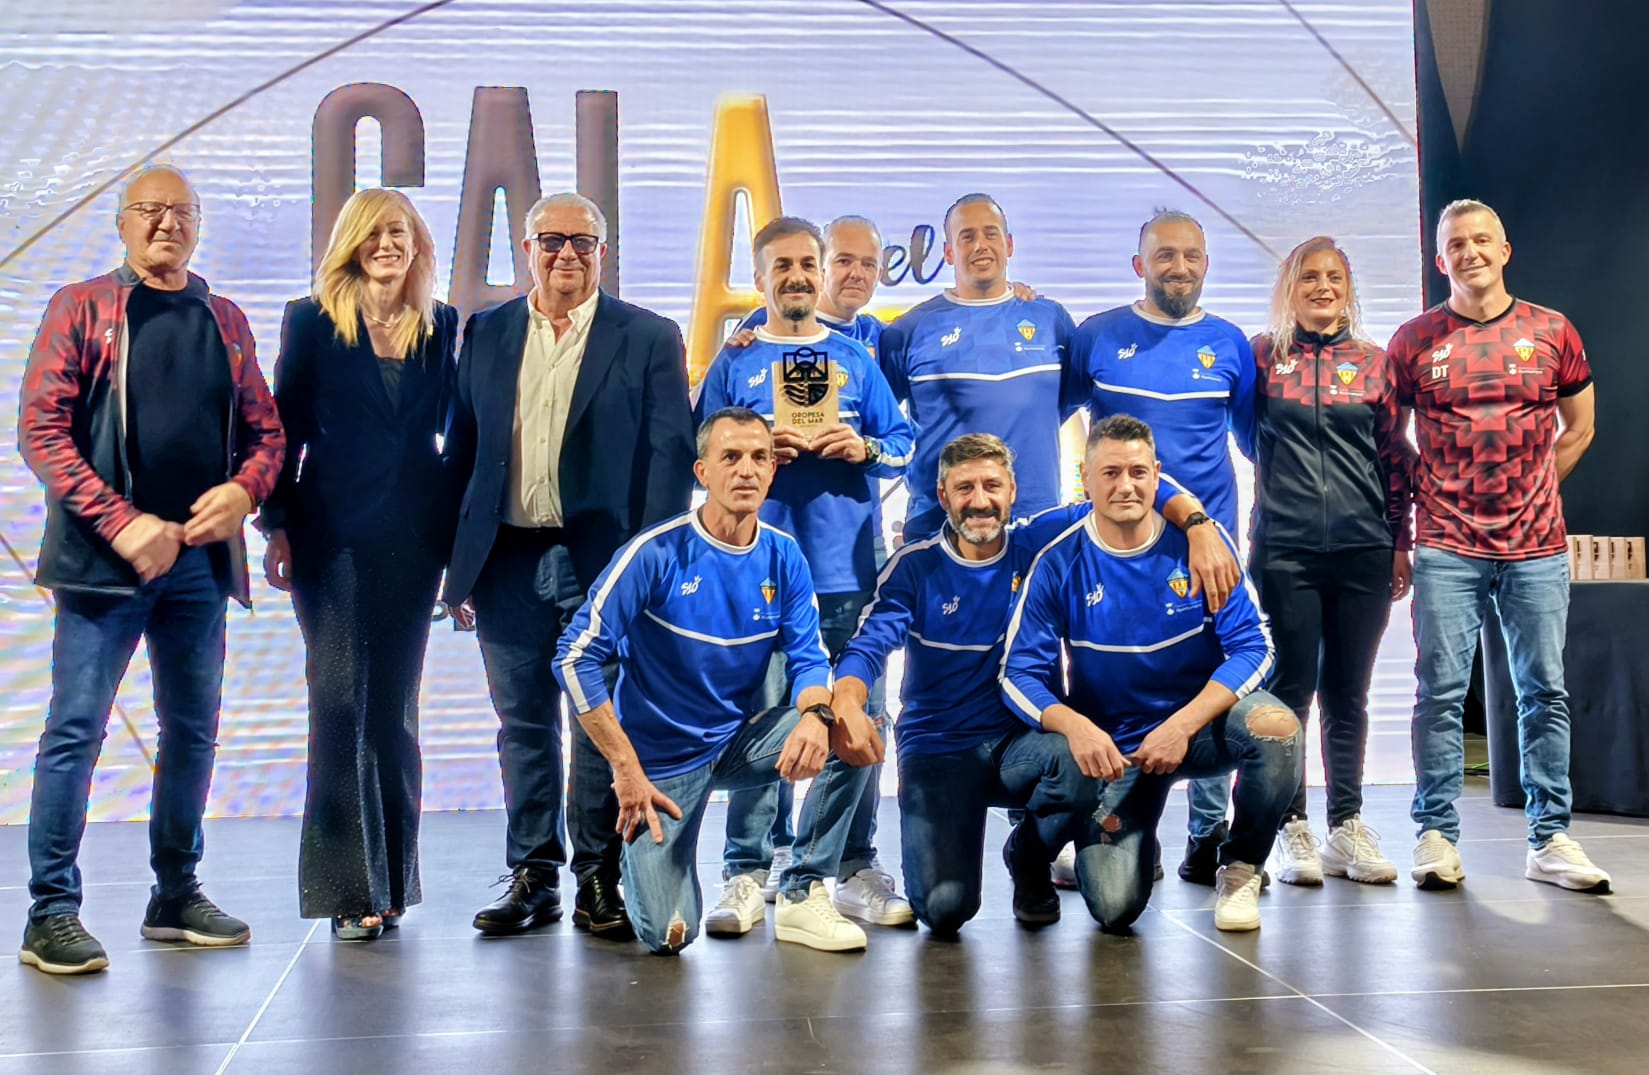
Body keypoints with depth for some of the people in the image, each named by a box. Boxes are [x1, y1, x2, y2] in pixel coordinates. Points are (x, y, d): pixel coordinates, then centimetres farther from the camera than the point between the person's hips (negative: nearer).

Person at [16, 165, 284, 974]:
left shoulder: (226, 322, 13)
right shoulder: (81, 308, 1)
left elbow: (265, 429, 13)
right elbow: (41, 428, -7)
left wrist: (243, 488, -10)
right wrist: (121, 522, -16)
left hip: (202, 558, 5)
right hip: (104, 557, -4)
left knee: (193, 730, 11)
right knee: (76, 730, -4)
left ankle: (176, 895, 24)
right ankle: (51, 914, 4)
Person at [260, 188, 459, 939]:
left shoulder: (442, 327, 8)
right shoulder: (311, 320, 3)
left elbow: (454, 426, 11)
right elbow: (285, 427, 3)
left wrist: (464, 530, 4)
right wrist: (277, 526, -2)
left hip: (415, 532, 2)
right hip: (334, 531, -2)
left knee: (394, 702, 9)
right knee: (340, 699, -5)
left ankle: (393, 878, 17)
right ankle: (350, 886, 0)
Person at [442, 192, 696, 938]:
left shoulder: (649, 339, 2)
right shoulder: (485, 334, 11)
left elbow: (670, 454, -2)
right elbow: (462, 448, 12)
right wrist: (457, 556, 6)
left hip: (600, 560, -3)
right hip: (508, 561, 3)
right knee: (523, 726, 10)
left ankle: (599, 880, 13)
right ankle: (532, 876, 19)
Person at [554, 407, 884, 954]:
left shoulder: (783, 558, -3)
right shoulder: (656, 554, -16)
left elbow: (808, 659, -5)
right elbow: (576, 657, -17)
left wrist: (815, 716, -30)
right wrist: (626, 768, -20)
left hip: (738, 739, 4)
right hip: (661, 757, -4)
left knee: (855, 736, -21)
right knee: (668, 935, -13)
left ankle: (801, 897, -6)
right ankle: (637, 850, 23)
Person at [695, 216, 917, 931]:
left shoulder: (855, 359, 14)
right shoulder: (734, 362, 11)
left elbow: (903, 446, 12)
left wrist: (865, 448, -8)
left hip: (848, 567, 2)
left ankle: (856, 871, 11)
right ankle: (747, 874, 4)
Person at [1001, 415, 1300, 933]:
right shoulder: (1059, 563, -9)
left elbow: (1252, 646, -10)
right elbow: (1020, 673, -10)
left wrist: (1183, 724, -23)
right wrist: (1075, 726, -30)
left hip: (1201, 722, 1)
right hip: (1112, 746, -1)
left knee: (1276, 725, -32)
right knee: (1114, 908, -16)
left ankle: (1240, 869, -5)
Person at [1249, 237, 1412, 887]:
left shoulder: (1374, 362, 10)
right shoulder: (1262, 355, 5)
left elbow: (1395, 458, 11)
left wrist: (1400, 544, 8)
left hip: (1363, 549, 2)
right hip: (1285, 549, -2)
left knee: (1347, 690, 7)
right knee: (1292, 685, -1)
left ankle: (1347, 826, 16)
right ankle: (1291, 827, 9)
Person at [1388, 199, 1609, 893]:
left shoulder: (1552, 333, 7)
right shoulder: (1415, 340, 4)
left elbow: (1579, 427, 17)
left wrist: (1529, 494, 10)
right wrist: (1420, 501, 4)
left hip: (1537, 548, 2)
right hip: (1447, 549, -1)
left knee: (1545, 691, 4)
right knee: (1440, 691, -3)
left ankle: (1550, 839, 11)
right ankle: (1437, 834, 5)